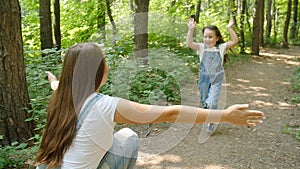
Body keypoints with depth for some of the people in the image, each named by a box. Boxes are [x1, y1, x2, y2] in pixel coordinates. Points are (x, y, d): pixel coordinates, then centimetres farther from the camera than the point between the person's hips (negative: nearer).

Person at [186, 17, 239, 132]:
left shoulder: (221, 47, -1)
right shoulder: (201, 47, -1)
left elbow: (235, 41, -9)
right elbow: (189, 43, -16)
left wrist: (229, 28, -17)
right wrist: (191, 29, -25)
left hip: (216, 79, -2)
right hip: (204, 78, 2)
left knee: (212, 102, -12)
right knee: (204, 102, 16)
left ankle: (211, 122, 11)